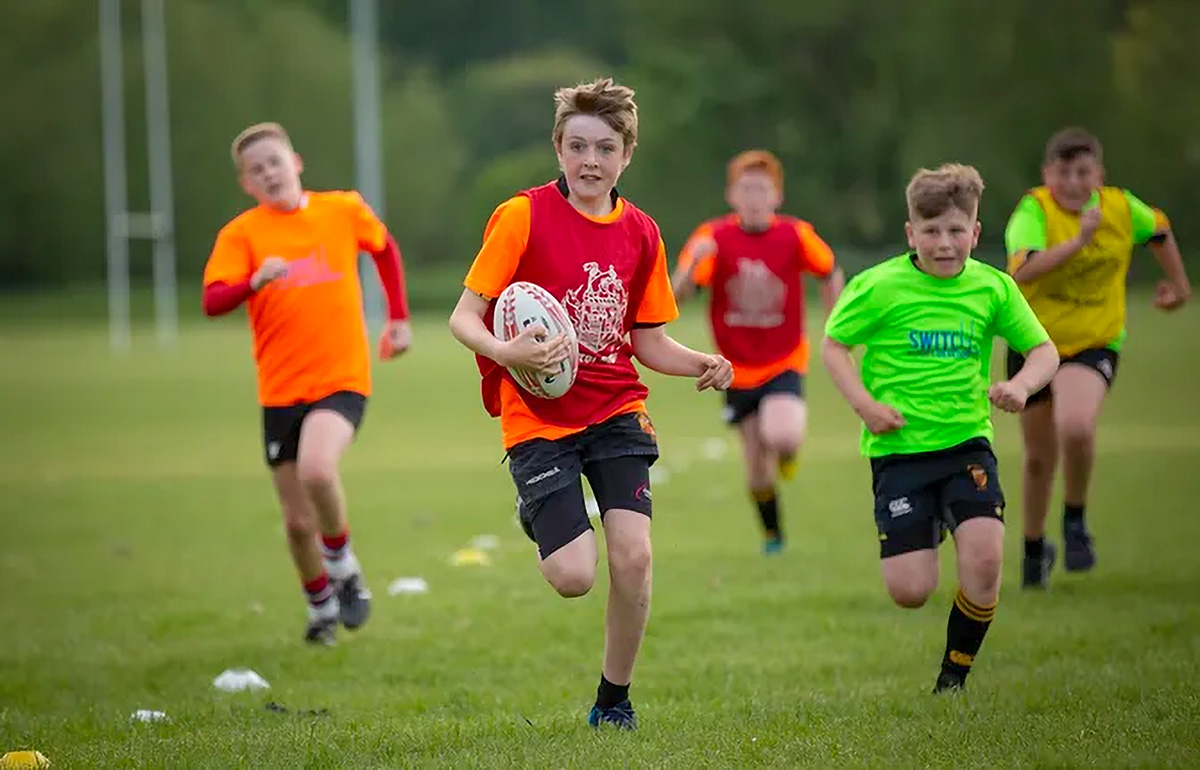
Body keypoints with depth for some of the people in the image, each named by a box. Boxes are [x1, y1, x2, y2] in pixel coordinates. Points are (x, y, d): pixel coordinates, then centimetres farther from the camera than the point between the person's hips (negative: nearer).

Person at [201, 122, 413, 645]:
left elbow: (385, 248, 23)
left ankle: (343, 567, -4)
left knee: (316, 469, -30)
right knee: (298, 521, 5)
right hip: (280, 390, 2)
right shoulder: (241, 233, -2)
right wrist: (255, 281, -33)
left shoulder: (343, 210, 3)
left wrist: (398, 318, 17)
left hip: (343, 379, -2)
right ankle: (321, 606, 33)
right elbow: (213, 302, -15)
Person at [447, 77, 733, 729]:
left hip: (616, 411, 3)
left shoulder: (640, 234, 6)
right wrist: (505, 353, -29)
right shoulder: (523, 217, -8)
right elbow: (464, 319, -9)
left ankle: (614, 697, 7)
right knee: (574, 577, -14)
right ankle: (539, 522, 23)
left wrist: (702, 364, -5)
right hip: (539, 415, -3)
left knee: (634, 556, -15)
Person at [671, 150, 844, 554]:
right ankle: (772, 536, 35)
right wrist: (694, 261, -40)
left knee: (782, 437, -28)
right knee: (757, 470, 8)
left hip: (785, 364, -1)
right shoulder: (714, 237, -12)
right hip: (739, 369, 1)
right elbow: (679, 293, -22)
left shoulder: (795, 235, -12)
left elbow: (830, 274, 7)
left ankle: (787, 454, 10)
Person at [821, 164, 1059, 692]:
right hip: (898, 450, -1)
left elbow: (1044, 351, 8)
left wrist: (1022, 385, -13)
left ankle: (954, 677, 4)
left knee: (985, 559, -21)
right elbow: (833, 345, 4)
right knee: (909, 592, -8)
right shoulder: (880, 287, -6)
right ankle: (927, 531, 31)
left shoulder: (993, 288, 1)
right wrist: (864, 404, -10)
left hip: (966, 444, 2)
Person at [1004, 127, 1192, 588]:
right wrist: (1080, 239, -42)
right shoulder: (1034, 211, -19)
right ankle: (1035, 548, 39)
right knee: (1040, 457, 13)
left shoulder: (1121, 208, -8)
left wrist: (1179, 282, 27)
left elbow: (1159, 230, 17)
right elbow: (1022, 271, -37)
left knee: (1075, 428, -29)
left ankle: (1075, 521, -2)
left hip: (1095, 343, 0)